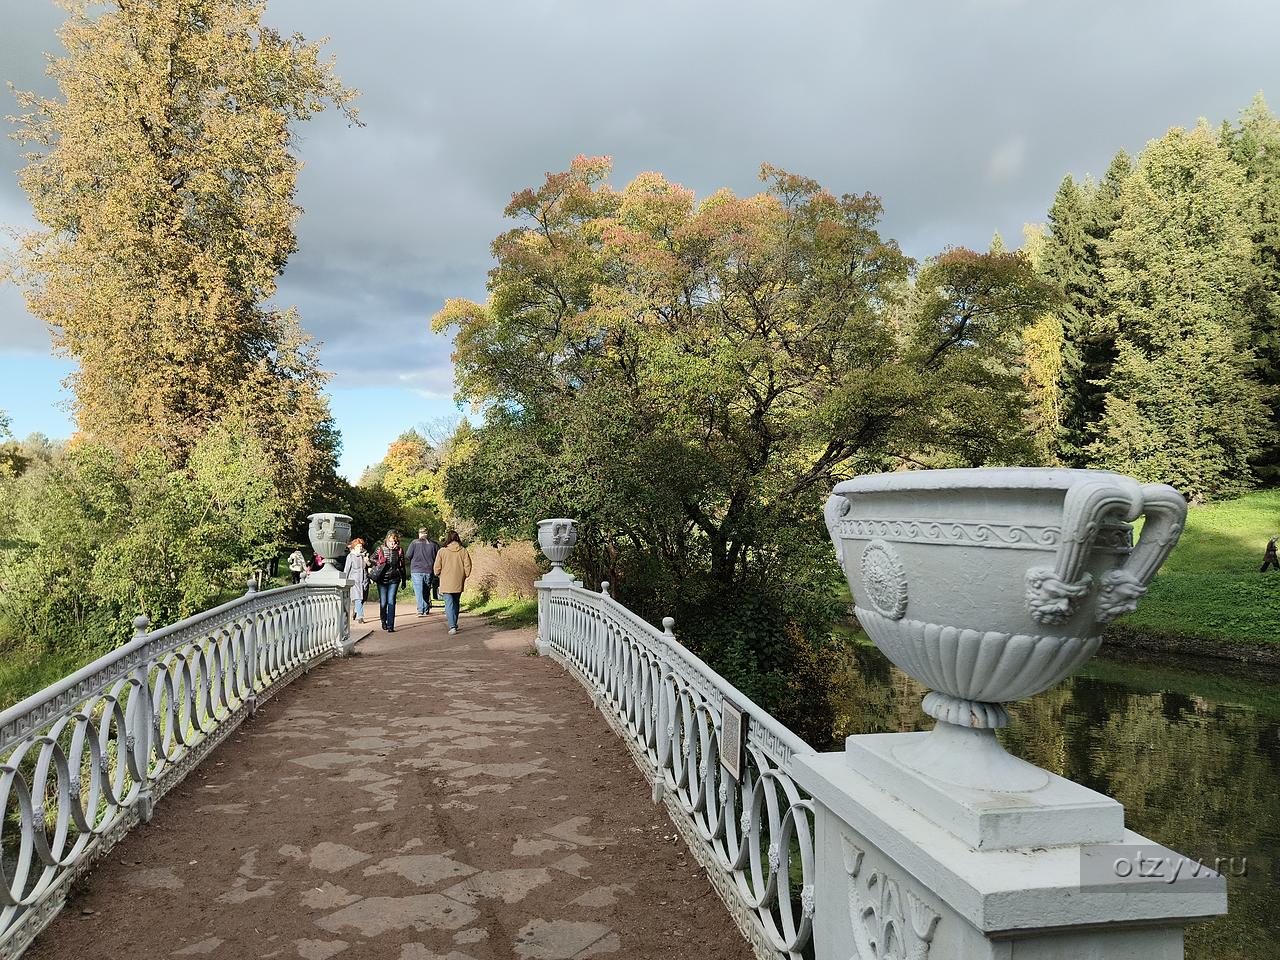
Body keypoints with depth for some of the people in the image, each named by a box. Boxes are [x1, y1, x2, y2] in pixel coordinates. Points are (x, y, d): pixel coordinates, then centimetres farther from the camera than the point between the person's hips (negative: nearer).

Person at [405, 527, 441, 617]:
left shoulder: (415, 543, -5)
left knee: (419, 591, -2)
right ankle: (426, 610, 15)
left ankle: (421, 610, -11)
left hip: (417, 571, -3)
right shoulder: (434, 544, 2)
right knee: (427, 591, 14)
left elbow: (407, 556, -4)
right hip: (429, 571, 3)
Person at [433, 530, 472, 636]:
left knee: (449, 604, -2)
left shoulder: (442, 552, -8)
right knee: (456, 603, 19)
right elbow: (468, 567, -3)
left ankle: (452, 626, -14)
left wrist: (440, 576, 14)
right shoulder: (463, 551, -3)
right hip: (459, 583, 3)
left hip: (446, 584, -3)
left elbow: (437, 569, -5)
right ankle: (454, 624, 30)